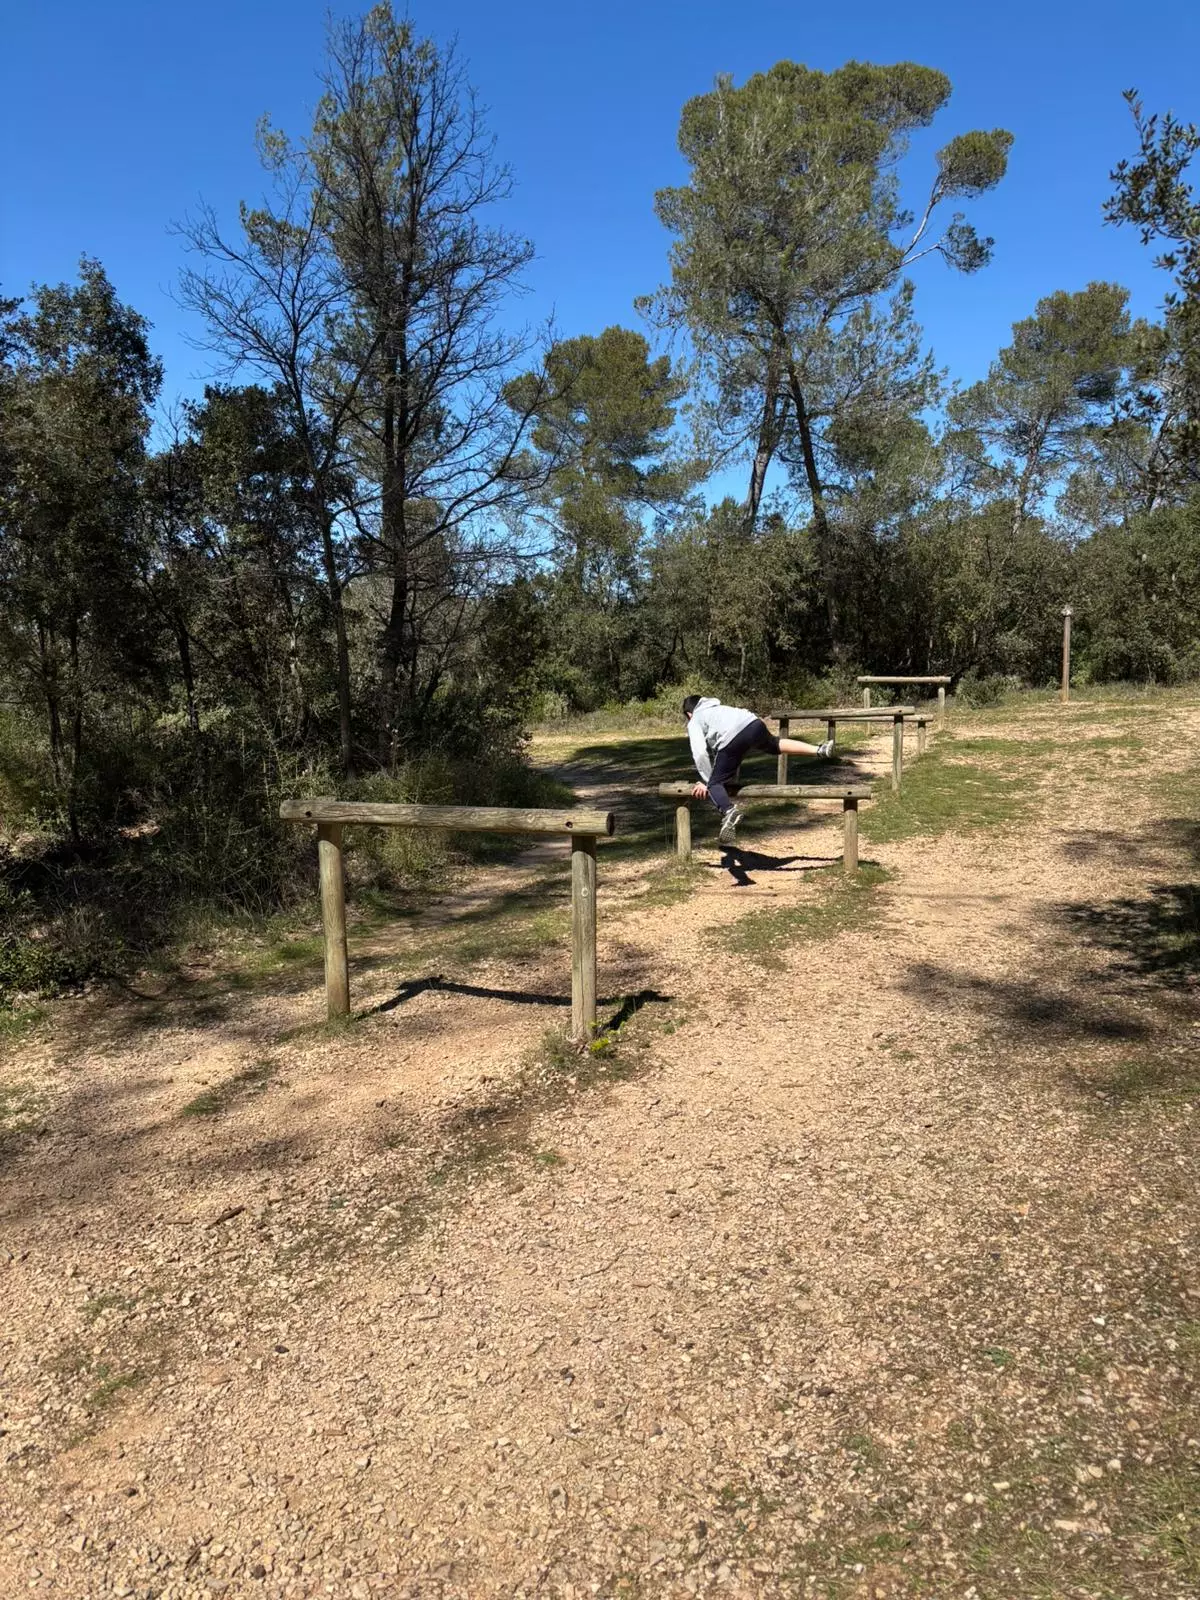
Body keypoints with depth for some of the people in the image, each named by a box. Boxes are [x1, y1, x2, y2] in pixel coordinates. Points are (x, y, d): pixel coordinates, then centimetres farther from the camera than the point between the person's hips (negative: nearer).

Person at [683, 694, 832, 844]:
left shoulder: (694, 722, 22)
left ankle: (728, 810, -33)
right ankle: (819, 750, 31)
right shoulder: (718, 709, 41)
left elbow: (700, 753, 7)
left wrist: (707, 781, 15)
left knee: (715, 784, -2)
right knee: (775, 744, 38)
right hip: (754, 724, 7)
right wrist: (730, 775, 37)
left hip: (732, 738, -7)